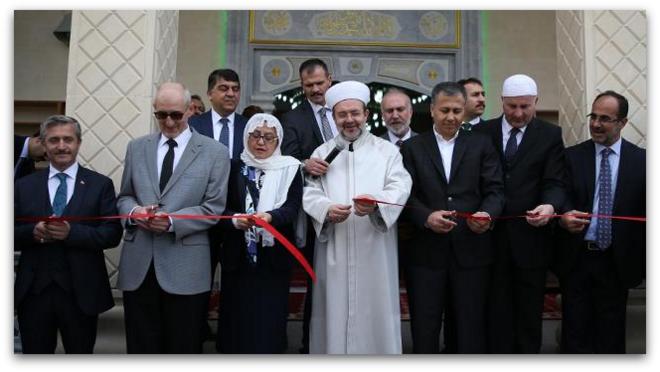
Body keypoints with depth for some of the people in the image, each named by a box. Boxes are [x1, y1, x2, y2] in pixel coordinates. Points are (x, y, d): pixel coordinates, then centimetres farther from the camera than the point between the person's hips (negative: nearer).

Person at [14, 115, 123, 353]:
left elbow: (112, 234, -6)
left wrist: (72, 232, -20)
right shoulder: (24, 186, 8)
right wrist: (33, 232, -16)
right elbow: (10, 236, 5)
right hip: (33, 290, 2)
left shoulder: (100, 184, 2)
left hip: (81, 291, -1)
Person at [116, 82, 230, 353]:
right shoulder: (137, 147, 13)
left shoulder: (214, 152, 1)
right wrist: (133, 211, -7)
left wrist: (172, 221, -18)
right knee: (140, 346, 11)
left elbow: (214, 208, -5)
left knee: (183, 348, 8)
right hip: (138, 264, 3)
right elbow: (124, 197, 16)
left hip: (185, 267, -3)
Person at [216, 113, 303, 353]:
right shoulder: (234, 168, 8)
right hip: (238, 257, 1)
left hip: (274, 258, -1)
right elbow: (221, 208, 2)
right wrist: (235, 219, -19)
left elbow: (292, 208, -8)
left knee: (269, 324, 1)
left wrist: (269, 216, -27)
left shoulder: (290, 169, 4)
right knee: (236, 321, 4)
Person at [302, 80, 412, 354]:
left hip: (374, 251, -1)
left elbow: (400, 187, -5)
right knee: (335, 312, 4)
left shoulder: (387, 150, 9)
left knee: (375, 312, 3)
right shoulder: (322, 153, 12)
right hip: (334, 252, 1)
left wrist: (376, 202, -26)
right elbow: (310, 192, 2)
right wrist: (327, 209, -20)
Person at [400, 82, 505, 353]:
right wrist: (426, 217, -19)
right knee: (424, 329, 8)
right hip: (426, 252, 0)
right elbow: (407, 195, -1)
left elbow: (494, 189, 2)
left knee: (472, 330, 8)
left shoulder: (481, 144, 10)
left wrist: (488, 214, -19)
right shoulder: (412, 147, 8)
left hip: (471, 250, 1)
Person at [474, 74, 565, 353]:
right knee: (497, 312, 10)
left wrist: (550, 205, -27)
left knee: (529, 313, 11)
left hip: (531, 238, 0)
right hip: (492, 236, 1)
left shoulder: (550, 135, 2)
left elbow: (554, 183, -6)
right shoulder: (482, 132, 4)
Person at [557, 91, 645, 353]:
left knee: (611, 331, 11)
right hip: (577, 259, 0)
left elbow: (646, 207, -1)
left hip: (617, 261, 0)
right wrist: (563, 216, -29)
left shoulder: (641, 160, 2)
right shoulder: (572, 156, 2)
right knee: (575, 328, 8)